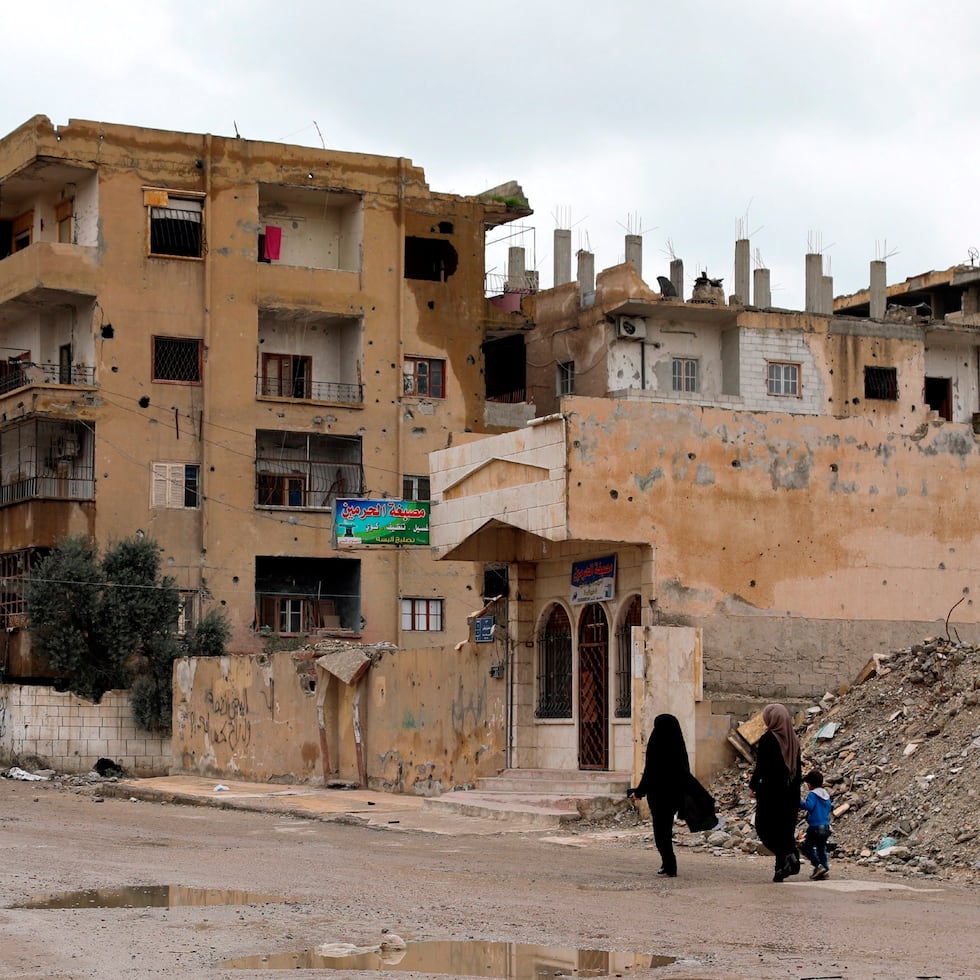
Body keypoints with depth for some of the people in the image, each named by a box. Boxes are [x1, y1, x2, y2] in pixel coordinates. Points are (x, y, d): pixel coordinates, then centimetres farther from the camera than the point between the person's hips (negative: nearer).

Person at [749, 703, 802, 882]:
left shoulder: (767, 739, -13)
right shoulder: (793, 740, 6)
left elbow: (761, 767, -14)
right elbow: (798, 769, 10)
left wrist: (753, 784, 3)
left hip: (770, 791, -6)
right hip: (790, 793, 6)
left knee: (764, 827, 4)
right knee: (786, 829, 12)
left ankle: (787, 854, -16)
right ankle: (781, 867, 7)